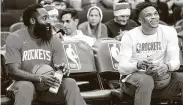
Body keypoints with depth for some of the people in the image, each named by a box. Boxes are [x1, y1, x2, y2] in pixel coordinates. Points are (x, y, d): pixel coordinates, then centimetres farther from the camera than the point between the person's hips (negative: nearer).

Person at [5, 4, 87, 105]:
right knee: (25, 86, -37)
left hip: (49, 86, 3)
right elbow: (14, 70, -16)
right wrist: (41, 78, -28)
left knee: (70, 83, -24)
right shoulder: (15, 39, -8)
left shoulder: (54, 40, 2)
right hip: (25, 83, -3)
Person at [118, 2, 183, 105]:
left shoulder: (169, 32, 0)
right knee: (146, 81, -37)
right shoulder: (130, 36, -6)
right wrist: (138, 65, -34)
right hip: (133, 76, -3)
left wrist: (167, 66, -33)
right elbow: (122, 68, -11)